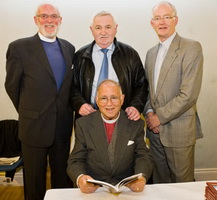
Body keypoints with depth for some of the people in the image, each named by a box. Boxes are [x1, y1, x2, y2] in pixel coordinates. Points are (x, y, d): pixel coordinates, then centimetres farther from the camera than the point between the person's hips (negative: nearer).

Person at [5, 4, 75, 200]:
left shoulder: (69, 48, 6)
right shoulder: (19, 47, -8)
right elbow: (11, 85, -1)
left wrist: (66, 110, 9)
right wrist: (27, 112, 6)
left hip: (63, 126, 4)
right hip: (34, 125, -3)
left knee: (63, 178, 17)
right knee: (35, 181, 13)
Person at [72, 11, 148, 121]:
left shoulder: (130, 54, 2)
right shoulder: (80, 56, 4)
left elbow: (141, 85, 4)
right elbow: (73, 86, 6)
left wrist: (136, 107, -12)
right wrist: (80, 104, -13)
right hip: (89, 118, 0)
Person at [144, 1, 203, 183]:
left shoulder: (191, 48, -10)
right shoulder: (151, 53, 13)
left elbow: (189, 94, -17)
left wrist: (160, 117, -13)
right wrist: (149, 112, 0)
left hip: (179, 130, -6)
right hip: (155, 129, 6)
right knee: (160, 181, 16)